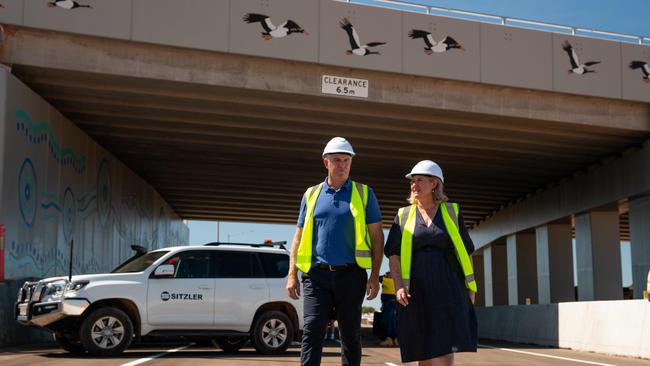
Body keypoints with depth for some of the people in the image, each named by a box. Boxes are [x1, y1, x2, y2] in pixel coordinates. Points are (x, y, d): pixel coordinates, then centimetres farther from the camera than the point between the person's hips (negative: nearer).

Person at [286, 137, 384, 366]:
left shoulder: (364, 194, 7)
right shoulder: (311, 194, 11)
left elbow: (377, 237, 5)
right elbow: (299, 237, 13)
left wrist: (375, 276, -3)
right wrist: (292, 274, 4)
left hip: (350, 276, 0)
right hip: (317, 276, 1)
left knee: (351, 335, 8)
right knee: (312, 331, -10)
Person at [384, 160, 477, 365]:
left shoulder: (451, 212, 8)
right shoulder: (404, 215, 9)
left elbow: (464, 252, 10)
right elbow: (393, 256, 5)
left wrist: (470, 288, 5)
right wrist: (398, 286, -10)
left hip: (447, 288, -1)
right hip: (415, 290, 2)